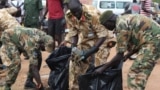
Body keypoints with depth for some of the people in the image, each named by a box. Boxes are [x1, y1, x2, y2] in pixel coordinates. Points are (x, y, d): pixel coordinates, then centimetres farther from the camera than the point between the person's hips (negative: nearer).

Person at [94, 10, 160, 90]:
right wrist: (127, 56, 30)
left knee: (134, 76, -7)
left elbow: (119, 56, -11)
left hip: (153, 41, -10)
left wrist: (103, 68, -2)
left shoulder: (120, 25, -12)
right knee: (140, 75, 18)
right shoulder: (125, 19, 17)